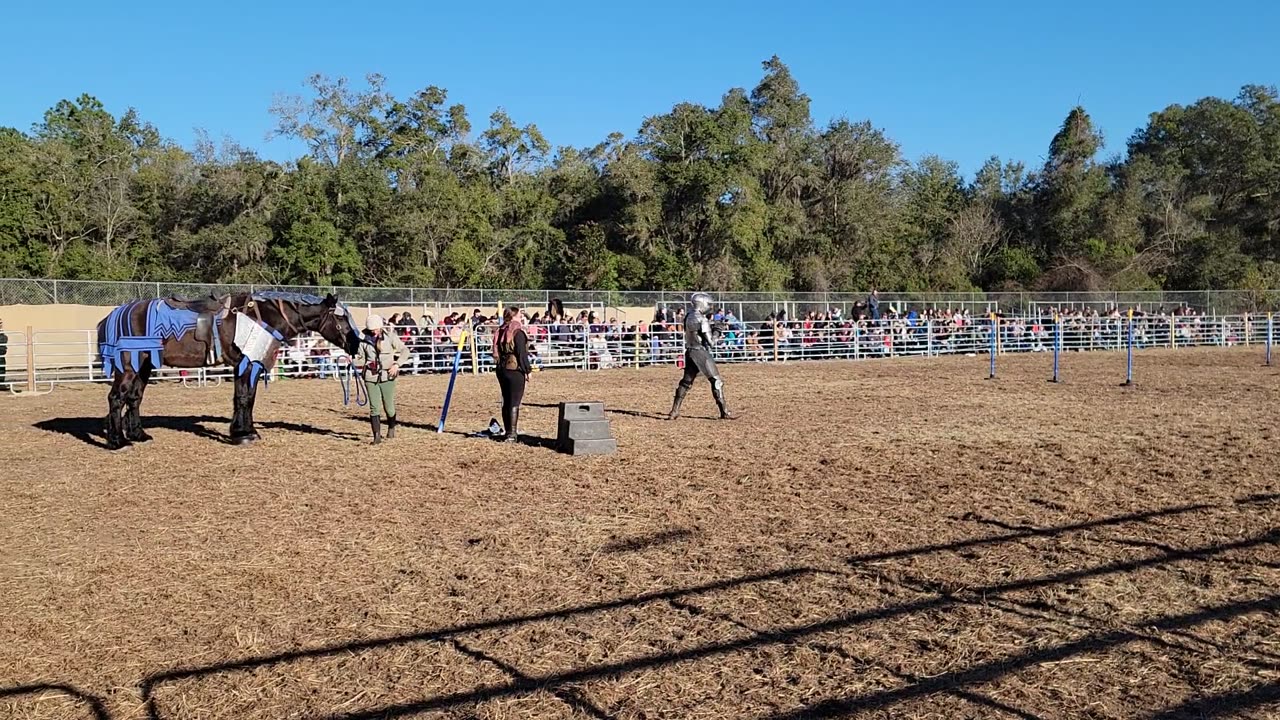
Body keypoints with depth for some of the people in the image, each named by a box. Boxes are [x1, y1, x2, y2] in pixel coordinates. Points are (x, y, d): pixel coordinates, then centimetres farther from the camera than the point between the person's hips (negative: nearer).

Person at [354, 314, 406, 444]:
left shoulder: (390, 337, -2)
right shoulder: (364, 340, 3)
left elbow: (404, 350, 1)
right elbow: (360, 357, 14)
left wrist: (397, 364, -12)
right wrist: (359, 364, -9)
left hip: (388, 376, -1)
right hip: (371, 378, 1)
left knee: (389, 406, 8)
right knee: (374, 407, -4)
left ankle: (391, 428, 34)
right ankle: (377, 435, 1)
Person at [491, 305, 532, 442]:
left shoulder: (500, 332, 10)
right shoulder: (518, 332, -13)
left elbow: (497, 351, 14)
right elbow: (522, 354, -16)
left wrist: (500, 365, 19)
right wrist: (527, 370, -8)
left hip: (501, 369, 8)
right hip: (515, 370, -8)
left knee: (506, 401, 14)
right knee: (515, 402, -4)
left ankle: (509, 432, 21)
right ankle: (512, 434, -5)